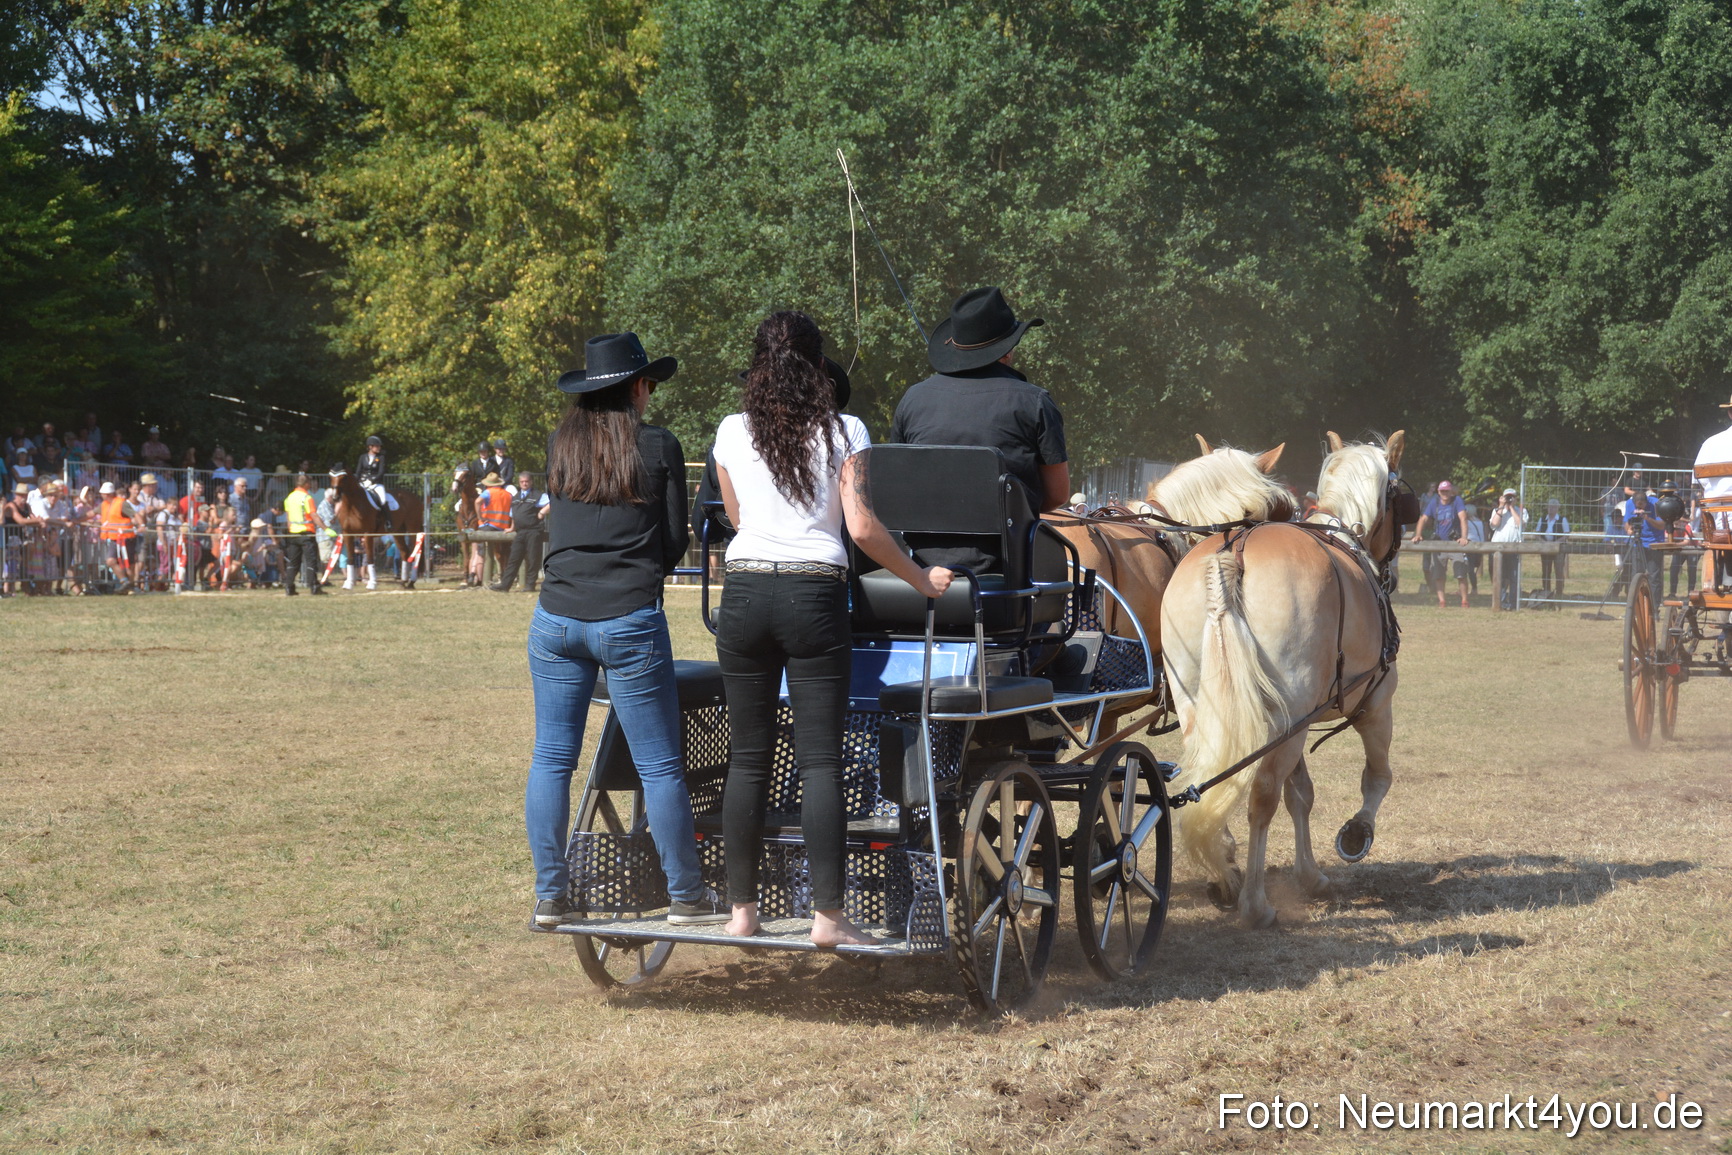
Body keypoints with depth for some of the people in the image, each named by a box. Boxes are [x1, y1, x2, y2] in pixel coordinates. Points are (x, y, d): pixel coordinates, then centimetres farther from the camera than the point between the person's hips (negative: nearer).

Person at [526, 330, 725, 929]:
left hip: (556, 618, 4)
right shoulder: (659, 447, -2)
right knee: (660, 766, 3)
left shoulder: (559, 445, 8)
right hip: (629, 622, -4)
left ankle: (550, 896, 11)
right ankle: (686, 896, 10)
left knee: (551, 759, 9)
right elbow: (675, 542, 4)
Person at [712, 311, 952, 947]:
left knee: (747, 757, 8)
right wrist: (923, 579, 3)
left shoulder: (733, 434, 8)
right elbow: (862, 527, -8)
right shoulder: (843, 432, 0)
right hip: (815, 597, -2)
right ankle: (827, 916, -4)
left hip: (745, 592, 2)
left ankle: (741, 909, 12)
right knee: (820, 758, -1)